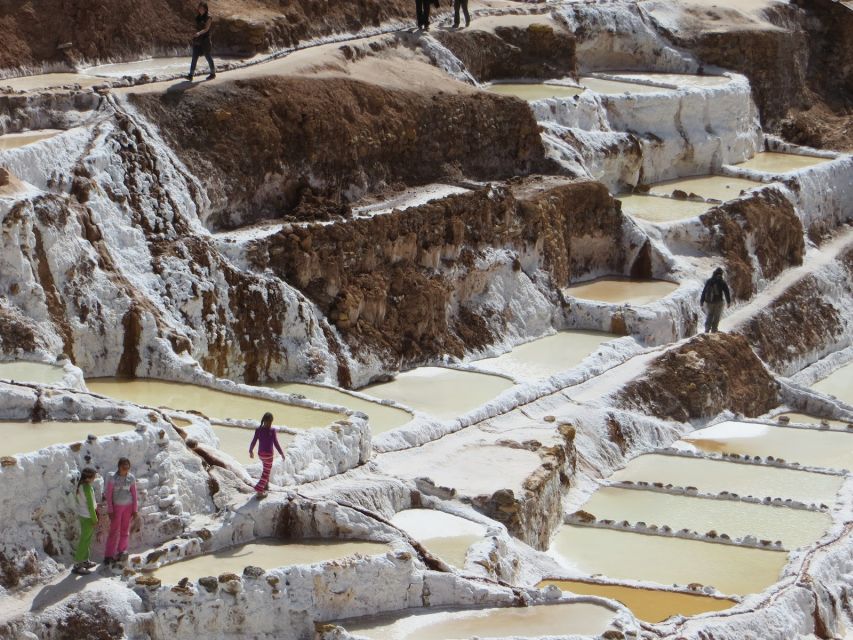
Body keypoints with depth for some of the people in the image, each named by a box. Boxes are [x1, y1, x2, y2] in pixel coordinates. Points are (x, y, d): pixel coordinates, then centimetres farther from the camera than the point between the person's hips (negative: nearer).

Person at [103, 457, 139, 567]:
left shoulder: (131, 478, -2)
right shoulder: (112, 478, -11)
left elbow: (134, 495, 4)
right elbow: (108, 495, -7)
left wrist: (135, 510, 2)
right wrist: (110, 511, -10)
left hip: (128, 506, 2)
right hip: (116, 506, -2)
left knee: (125, 531, 5)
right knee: (114, 531, -2)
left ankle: (121, 552, 15)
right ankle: (108, 556, 2)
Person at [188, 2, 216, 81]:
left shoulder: (208, 17, -11)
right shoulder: (198, 16, 7)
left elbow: (206, 29, -21)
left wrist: (199, 33, -36)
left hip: (205, 39, -5)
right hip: (197, 40, 5)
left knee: (207, 56, 6)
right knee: (194, 57, -3)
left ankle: (213, 73, 24)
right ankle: (191, 75, -8)